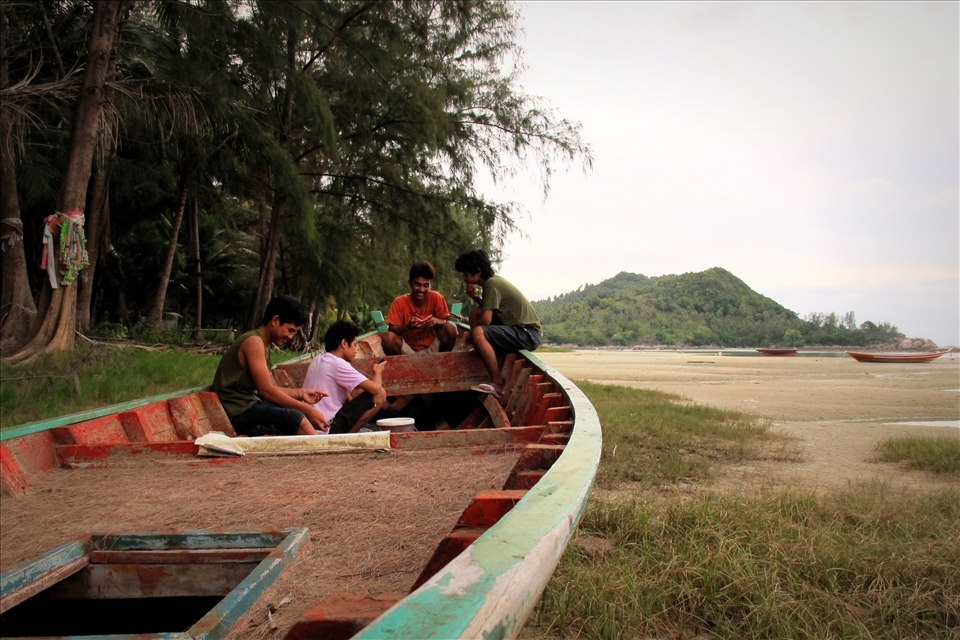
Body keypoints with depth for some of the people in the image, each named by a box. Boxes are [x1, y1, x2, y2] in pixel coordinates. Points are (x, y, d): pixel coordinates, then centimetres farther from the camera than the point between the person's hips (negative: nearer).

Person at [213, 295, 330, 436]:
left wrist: (301, 393, 5)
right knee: (298, 419, -26)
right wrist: (306, 409, -22)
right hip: (239, 412, -10)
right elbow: (266, 390, -22)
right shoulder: (254, 341, -13)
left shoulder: (264, 345, 18)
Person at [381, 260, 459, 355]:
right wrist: (407, 326, -32)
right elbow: (392, 329, -12)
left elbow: (444, 322, -3)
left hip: (432, 347, 1)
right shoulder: (400, 301, -11)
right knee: (388, 338, -29)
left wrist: (436, 321, -27)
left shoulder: (436, 298, -9)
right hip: (408, 349, -1)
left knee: (451, 328, -23)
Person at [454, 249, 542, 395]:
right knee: (475, 313, 12)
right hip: (519, 328, 10)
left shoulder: (492, 284, -16)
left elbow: (486, 320, -22)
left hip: (529, 334, -10)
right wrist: (475, 297, 4)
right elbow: (488, 310, 20)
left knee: (478, 333, -28)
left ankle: (496, 384, -26)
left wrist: (470, 333, -4)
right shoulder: (493, 280, 10)